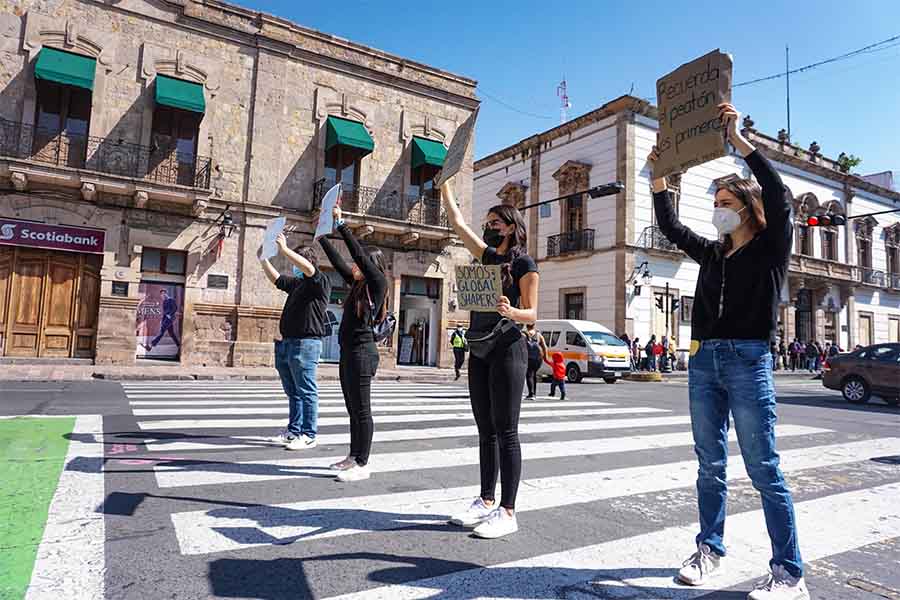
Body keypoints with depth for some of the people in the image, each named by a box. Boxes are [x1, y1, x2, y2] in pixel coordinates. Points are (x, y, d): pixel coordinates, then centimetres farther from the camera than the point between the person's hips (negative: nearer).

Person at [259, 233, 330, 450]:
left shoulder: (320, 282, -4)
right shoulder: (297, 283, 21)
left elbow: (308, 268, -22)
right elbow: (276, 278, 33)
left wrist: (284, 249, -23)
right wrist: (263, 259, 24)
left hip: (306, 343, -9)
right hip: (286, 343, 9)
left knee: (306, 392, -5)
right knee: (293, 392, 14)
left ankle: (308, 435, 1)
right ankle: (293, 431, 23)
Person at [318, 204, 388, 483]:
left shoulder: (378, 282, -5)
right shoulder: (358, 284, 17)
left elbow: (359, 253, -12)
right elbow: (338, 262, 23)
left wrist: (341, 223, -9)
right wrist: (322, 237, 25)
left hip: (362, 350, -9)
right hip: (348, 351, 9)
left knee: (361, 409, -5)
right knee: (353, 409, 14)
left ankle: (362, 464, 2)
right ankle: (353, 457, 24)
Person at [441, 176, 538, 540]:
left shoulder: (524, 263, -2)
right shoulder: (488, 256, 17)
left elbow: (531, 313, -7)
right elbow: (456, 221, 21)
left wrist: (510, 312, -28)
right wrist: (444, 183, 22)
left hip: (507, 349, -7)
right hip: (479, 350, 7)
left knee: (505, 432, -5)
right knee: (486, 431, 11)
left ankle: (508, 512, 2)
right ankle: (486, 501, 20)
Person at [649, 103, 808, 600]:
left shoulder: (770, 248, 1)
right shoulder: (712, 253, 17)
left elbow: (778, 196, -14)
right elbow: (671, 227, 19)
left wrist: (737, 139, -16)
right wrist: (659, 175, 12)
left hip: (747, 360, -5)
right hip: (704, 361, 6)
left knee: (764, 469, -3)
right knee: (710, 465, 11)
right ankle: (709, 549, 23)